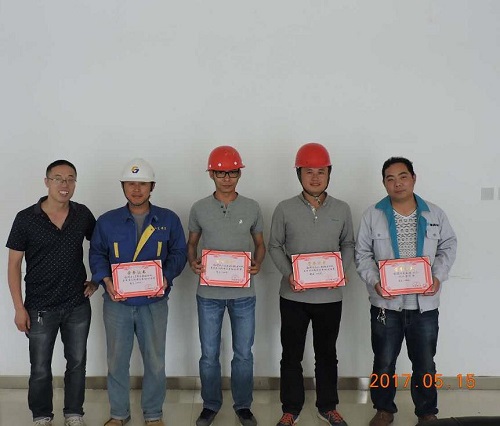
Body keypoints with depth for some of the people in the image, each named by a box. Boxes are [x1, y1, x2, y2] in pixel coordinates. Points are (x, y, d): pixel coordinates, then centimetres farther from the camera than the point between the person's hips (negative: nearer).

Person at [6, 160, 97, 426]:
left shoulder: (83, 214, -2)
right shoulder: (26, 219, -9)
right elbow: (14, 265, -5)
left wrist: (96, 278, 5)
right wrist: (19, 307, -8)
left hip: (78, 305, 2)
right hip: (40, 308, -2)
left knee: (77, 363, 13)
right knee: (40, 369, 9)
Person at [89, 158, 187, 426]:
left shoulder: (169, 220, 0)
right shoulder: (107, 221, 1)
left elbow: (178, 253, 3)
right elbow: (97, 254, 6)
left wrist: (166, 277, -14)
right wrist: (106, 280, -12)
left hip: (154, 302, 0)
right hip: (117, 302, 1)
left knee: (155, 361, 8)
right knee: (117, 360, 11)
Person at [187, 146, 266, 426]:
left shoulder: (252, 208, 0)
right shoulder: (199, 209, -1)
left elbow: (260, 244, 9)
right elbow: (191, 243, 9)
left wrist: (258, 263, -12)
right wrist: (193, 262, -11)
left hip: (244, 293, 0)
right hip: (209, 293, 0)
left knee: (243, 354, 10)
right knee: (209, 354, 10)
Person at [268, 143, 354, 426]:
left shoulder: (342, 209, 0)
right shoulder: (285, 209, -4)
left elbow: (348, 245, 9)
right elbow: (275, 246, 2)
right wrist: (288, 274, -13)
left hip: (330, 295, 1)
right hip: (294, 295, -1)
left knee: (327, 353, 14)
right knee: (291, 354, 9)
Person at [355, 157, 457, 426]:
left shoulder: (434, 214, 1)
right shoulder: (372, 215, -3)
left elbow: (448, 247, 9)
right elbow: (362, 254, 0)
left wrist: (438, 276, -7)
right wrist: (374, 282, -16)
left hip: (425, 304, 1)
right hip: (386, 304, -1)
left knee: (425, 364, 12)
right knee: (384, 362, 12)